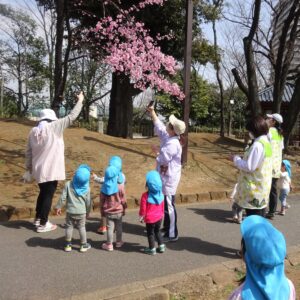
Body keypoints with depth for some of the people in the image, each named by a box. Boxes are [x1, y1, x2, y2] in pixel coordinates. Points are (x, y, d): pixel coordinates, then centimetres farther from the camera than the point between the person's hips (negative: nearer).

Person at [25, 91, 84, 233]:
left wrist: (29, 167, 21)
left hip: (38, 169, 6)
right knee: (48, 195, 5)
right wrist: (80, 101, 1)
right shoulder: (54, 127, -14)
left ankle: (38, 218, 34)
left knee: (43, 193, 23)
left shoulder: (33, 131, 2)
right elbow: (72, 117, -10)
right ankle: (43, 224, 13)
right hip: (51, 170, -6)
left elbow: (29, 152, 8)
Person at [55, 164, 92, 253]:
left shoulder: (68, 184, -14)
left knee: (69, 227, 15)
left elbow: (63, 197, -11)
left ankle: (68, 245, 25)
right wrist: (87, 212, 12)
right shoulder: (87, 188, -12)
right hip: (81, 212, 0)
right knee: (82, 228, 13)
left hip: (70, 211, 0)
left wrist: (58, 207, 3)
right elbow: (88, 202, -3)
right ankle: (83, 245, 24)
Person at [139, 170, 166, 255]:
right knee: (157, 231, 25)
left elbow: (143, 208, -14)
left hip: (150, 219, -5)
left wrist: (141, 216, 1)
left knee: (150, 233, 13)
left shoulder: (146, 195, -23)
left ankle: (152, 249, 23)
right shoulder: (161, 194, -7)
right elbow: (162, 207, 6)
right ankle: (161, 246, 30)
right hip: (159, 217, 5)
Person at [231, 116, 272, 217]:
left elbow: (249, 167, -21)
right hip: (262, 186, 9)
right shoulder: (266, 142, 9)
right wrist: (241, 159, 12)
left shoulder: (257, 145, -21)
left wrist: (236, 159, -8)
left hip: (254, 188, -9)